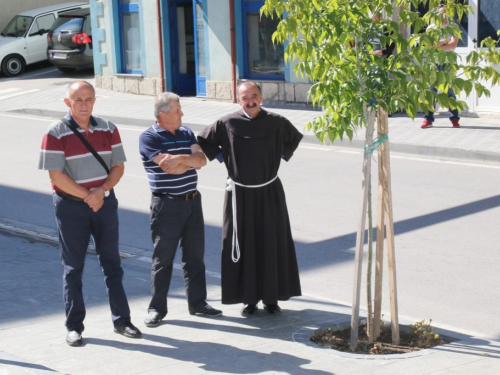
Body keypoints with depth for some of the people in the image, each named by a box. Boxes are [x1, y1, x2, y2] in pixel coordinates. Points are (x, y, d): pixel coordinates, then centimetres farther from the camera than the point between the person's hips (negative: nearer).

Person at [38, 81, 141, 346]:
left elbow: (118, 166, 4)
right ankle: (74, 327, 11)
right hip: (71, 206, -3)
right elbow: (56, 175, -13)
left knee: (112, 263, 9)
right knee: (73, 267, 3)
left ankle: (121, 320, 18)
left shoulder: (108, 129, 3)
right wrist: (87, 196, -16)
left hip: (105, 202, 4)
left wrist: (101, 191, -13)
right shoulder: (56, 133, -9)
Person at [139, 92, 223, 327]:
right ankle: (157, 308, 11)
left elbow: (201, 159, -4)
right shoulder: (149, 138, -9)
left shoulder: (186, 133, 10)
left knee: (195, 255, 12)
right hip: (166, 204, -6)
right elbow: (170, 167, -21)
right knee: (163, 258, 2)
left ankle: (197, 303, 23)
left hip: (192, 201, 6)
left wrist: (180, 159, -19)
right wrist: (190, 161, -8)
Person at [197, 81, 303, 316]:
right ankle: (249, 297, 14)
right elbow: (204, 141, 8)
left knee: (272, 244, 5)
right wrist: (221, 156, 0)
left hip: (270, 193, 1)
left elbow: (295, 138, 16)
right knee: (243, 247, 3)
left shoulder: (276, 122, -4)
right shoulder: (227, 124, -7)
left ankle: (271, 297, 18)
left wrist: (282, 155, 5)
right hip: (240, 195, -1)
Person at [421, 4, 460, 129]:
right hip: (434, 62, 1)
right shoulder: (431, 27, 8)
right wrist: (443, 42, -9)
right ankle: (428, 119, -1)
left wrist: (437, 45, -9)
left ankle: (455, 119, 7)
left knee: (450, 90, 2)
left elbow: (453, 45, -9)